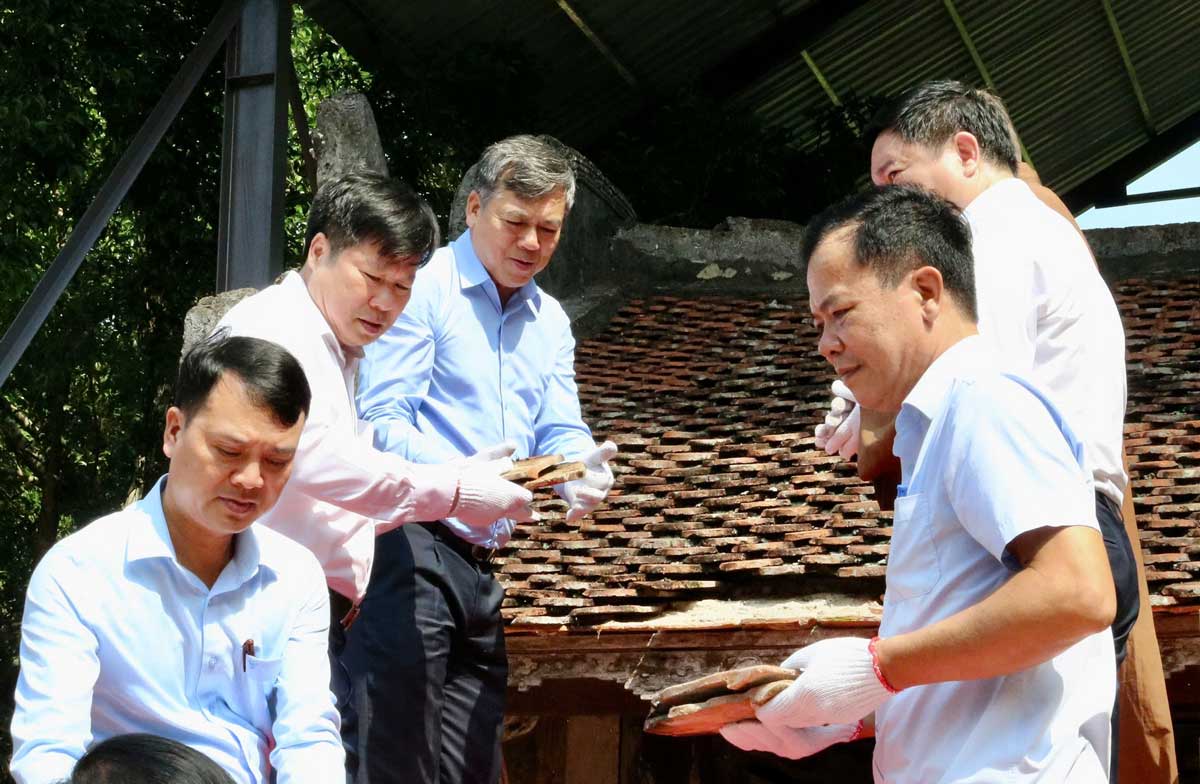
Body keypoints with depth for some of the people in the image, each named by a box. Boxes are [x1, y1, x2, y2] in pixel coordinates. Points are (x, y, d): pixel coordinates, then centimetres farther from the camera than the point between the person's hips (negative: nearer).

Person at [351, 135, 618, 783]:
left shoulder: (549, 321, 20)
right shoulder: (423, 289, -5)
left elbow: (559, 432, 14)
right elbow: (381, 419, -13)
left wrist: (582, 472, -11)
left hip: (480, 567, 8)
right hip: (410, 546, -8)